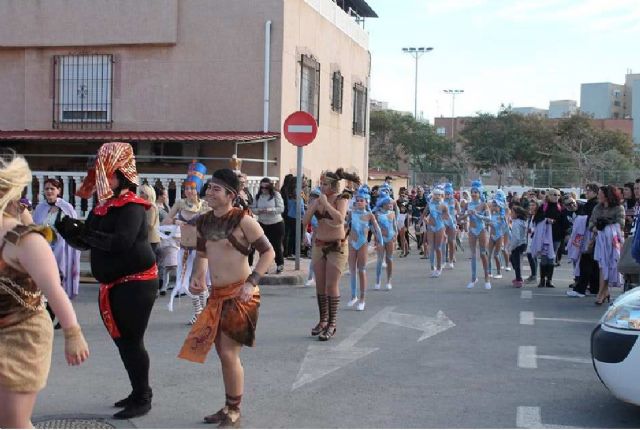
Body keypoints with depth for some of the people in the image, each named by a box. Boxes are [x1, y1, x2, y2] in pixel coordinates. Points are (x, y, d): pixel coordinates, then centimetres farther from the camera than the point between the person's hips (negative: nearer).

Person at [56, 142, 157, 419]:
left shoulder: (132, 207, -14)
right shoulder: (103, 207, 10)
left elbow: (121, 242, -27)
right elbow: (84, 242, 14)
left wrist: (84, 231, -22)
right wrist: (70, 231, -7)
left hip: (136, 283, -9)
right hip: (113, 285, 9)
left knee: (132, 340, -4)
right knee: (122, 340, 14)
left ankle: (142, 399, 7)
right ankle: (139, 392, 28)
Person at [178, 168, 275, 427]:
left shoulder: (243, 220, -15)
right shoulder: (204, 222, 6)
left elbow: (268, 252, -12)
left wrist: (251, 283, -21)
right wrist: (197, 277, 1)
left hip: (239, 296, -7)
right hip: (217, 295, 7)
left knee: (229, 354, -6)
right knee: (223, 353, 15)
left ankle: (234, 413, 10)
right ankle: (228, 408, 29)